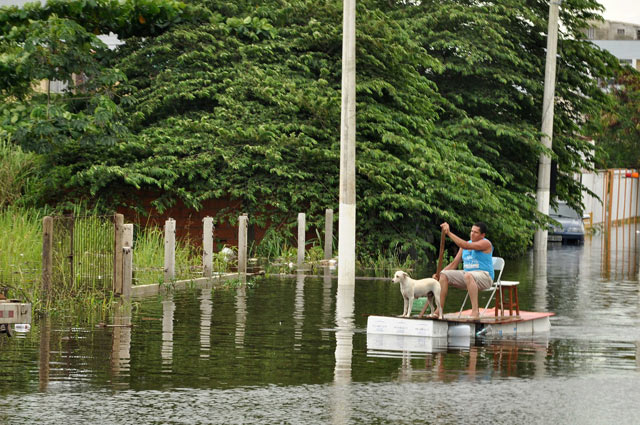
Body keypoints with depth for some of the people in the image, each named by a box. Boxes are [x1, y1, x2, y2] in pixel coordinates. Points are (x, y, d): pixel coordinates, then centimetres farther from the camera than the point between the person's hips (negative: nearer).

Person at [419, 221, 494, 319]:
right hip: (467, 277, 8)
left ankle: (475, 310, -43)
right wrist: (439, 274, 1)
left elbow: (465, 245, -23)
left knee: (468, 275, -41)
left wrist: (449, 233, -25)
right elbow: (454, 263, 15)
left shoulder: (485, 243, -8)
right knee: (444, 275, -10)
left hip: (485, 276, -8)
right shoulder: (466, 244, 15)